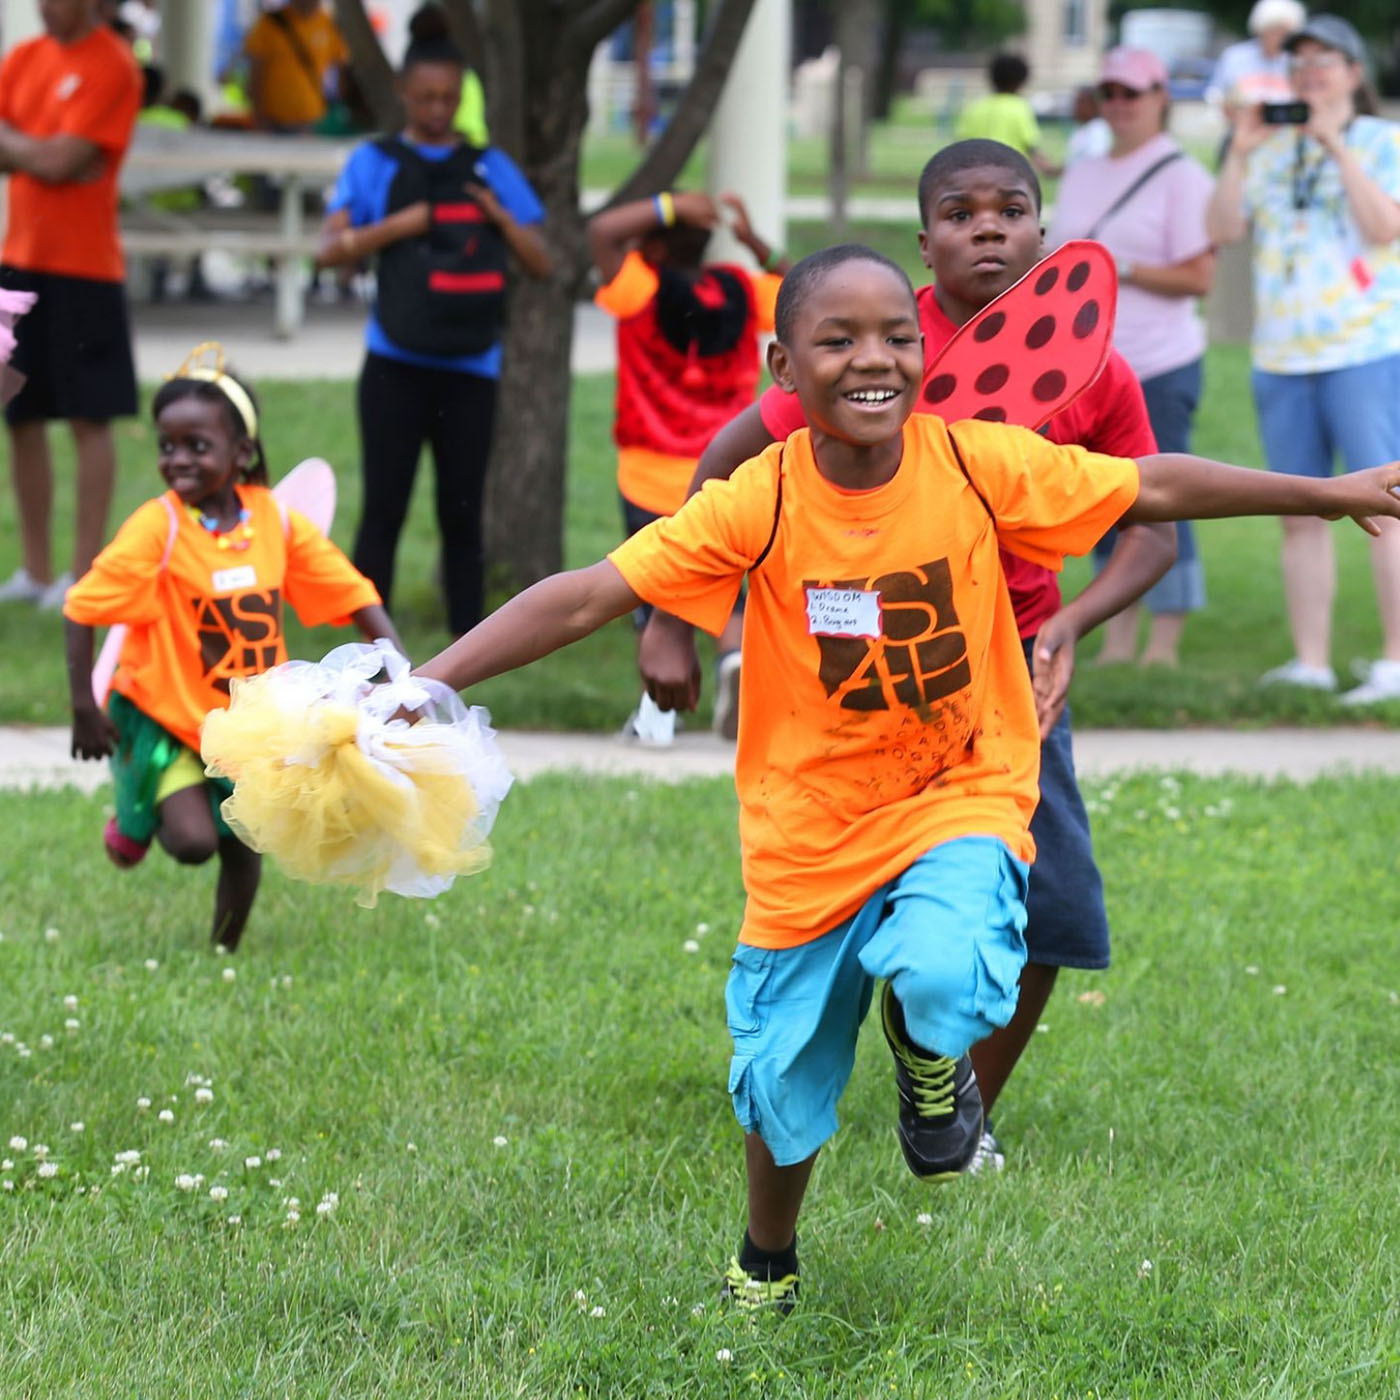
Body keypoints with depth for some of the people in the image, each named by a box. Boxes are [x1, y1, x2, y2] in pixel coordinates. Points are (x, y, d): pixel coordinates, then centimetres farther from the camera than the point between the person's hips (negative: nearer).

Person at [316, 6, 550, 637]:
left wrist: (501, 218, -8)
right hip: (397, 364, -2)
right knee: (383, 508, -2)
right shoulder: (376, 162, 6)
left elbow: (541, 263, 9)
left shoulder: (491, 169, 11)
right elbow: (330, 249, -2)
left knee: (462, 513, 5)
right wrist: (400, 225, -13)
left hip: (471, 367, 2)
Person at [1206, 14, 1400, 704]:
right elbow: (1223, 230, 6)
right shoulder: (1273, 150, 15)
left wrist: (1336, 145, -15)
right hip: (1281, 356, 5)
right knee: (1300, 517, 5)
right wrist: (1239, 152, -4)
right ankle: (1311, 661, 9)